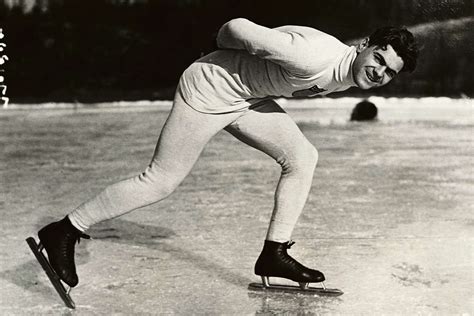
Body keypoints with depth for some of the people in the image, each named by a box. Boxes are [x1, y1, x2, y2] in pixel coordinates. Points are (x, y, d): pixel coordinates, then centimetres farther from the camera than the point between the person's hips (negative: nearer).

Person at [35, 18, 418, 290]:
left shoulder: (353, 73, -2)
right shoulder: (314, 58, -32)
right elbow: (237, 27, -25)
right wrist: (219, 50, -6)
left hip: (248, 96, 9)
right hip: (209, 88, -9)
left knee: (303, 157, 0)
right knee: (159, 182, -5)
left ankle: (275, 253, 7)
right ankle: (64, 232, 8)